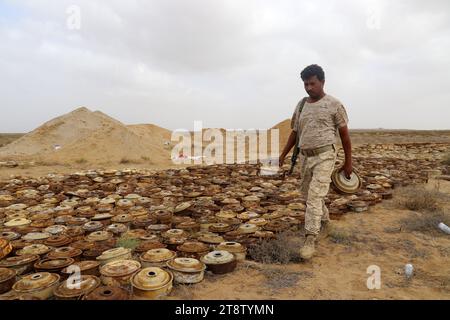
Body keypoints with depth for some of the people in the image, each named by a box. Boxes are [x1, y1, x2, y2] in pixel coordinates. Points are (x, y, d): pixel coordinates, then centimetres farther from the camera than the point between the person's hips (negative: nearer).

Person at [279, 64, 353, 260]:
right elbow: (295, 132, 15)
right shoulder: (301, 105, 11)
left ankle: (310, 239, -11)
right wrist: (284, 154, 6)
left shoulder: (334, 104, -3)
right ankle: (325, 223, 38)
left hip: (324, 156, -6)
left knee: (315, 196, -15)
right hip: (304, 156, 6)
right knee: (308, 194, 15)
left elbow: (344, 134, 0)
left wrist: (348, 162, 0)